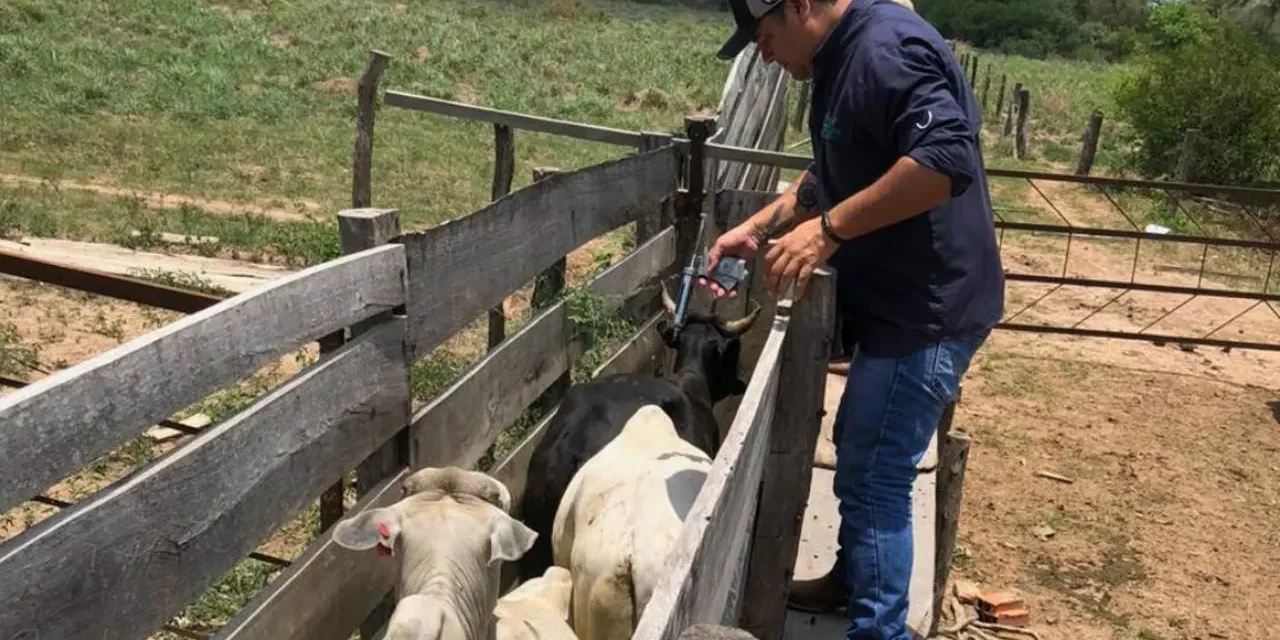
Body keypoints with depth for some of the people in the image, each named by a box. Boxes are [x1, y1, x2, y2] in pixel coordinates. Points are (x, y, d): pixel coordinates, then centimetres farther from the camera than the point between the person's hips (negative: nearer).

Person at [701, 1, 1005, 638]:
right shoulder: (844, 56, 13)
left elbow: (947, 160, -32)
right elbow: (831, 172, 23)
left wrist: (829, 229, -29)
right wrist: (758, 228, 13)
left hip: (928, 310, -11)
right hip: (897, 301, 11)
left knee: (875, 479, -2)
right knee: (856, 452, 23)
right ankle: (852, 578, 41)